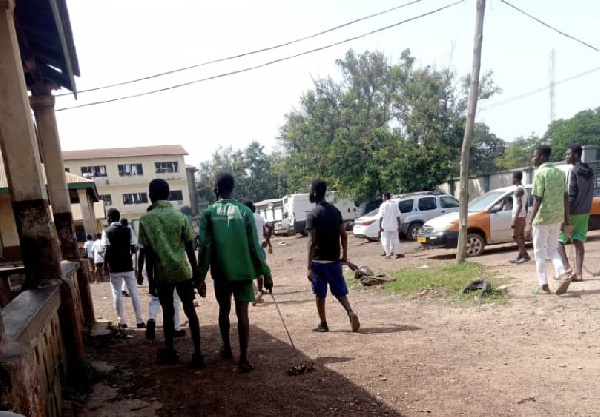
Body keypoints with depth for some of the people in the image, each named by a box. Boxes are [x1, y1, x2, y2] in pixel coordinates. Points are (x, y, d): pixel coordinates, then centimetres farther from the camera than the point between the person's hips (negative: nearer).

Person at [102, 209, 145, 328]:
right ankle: (139, 321, 7)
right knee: (133, 293, 6)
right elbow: (134, 248, -1)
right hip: (127, 266, 1)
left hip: (114, 268, -1)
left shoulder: (106, 231, -5)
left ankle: (122, 322, 12)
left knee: (117, 294, 8)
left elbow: (106, 251, -11)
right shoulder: (128, 230, 0)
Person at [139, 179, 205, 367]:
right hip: (183, 271, 0)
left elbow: (148, 253, -4)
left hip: (162, 273, 0)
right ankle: (197, 353, 4)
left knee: (168, 311, 15)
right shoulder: (180, 216, -1)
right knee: (190, 310, 6)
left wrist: (151, 279, 5)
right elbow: (190, 250, -1)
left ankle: (170, 351, 29)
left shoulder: (145, 219, -3)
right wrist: (197, 276, 5)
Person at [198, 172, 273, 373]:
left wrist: (201, 276, 1)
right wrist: (265, 273, -1)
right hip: (243, 270, -1)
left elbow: (205, 248, -6)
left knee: (224, 310, 20)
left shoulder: (208, 213, -3)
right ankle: (243, 359, -3)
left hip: (221, 272, 1)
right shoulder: (244, 211, -4)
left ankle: (226, 348, 35)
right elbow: (254, 246, -7)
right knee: (242, 313, 0)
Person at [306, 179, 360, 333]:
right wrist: (344, 255, 16)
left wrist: (309, 266, -19)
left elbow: (312, 242, -19)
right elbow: (344, 235, 6)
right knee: (340, 292, 11)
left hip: (319, 261, -5)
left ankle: (323, 324, 18)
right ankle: (351, 313, -11)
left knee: (320, 294, 9)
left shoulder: (313, 214, -14)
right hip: (335, 259, 5)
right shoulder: (335, 211, 6)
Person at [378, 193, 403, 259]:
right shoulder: (395, 204, 4)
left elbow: (381, 217, -10)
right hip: (394, 226, 4)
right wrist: (399, 225, 5)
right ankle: (398, 253, 12)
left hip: (385, 226, -3)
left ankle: (388, 254, 3)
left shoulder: (383, 205, -6)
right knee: (395, 239, 12)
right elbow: (398, 216, 1)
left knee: (386, 240, 4)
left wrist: (380, 226, -9)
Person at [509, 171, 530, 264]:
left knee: (515, 236, -8)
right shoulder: (523, 189, 16)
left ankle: (526, 255, -12)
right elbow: (526, 205, 20)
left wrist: (514, 219, -26)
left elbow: (519, 205, -22)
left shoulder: (518, 189, -15)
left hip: (519, 216, -10)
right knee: (521, 236, 9)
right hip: (523, 216, 10)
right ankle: (520, 256, 10)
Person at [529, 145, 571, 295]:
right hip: (557, 216, 7)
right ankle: (563, 276, -1)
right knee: (553, 249, 18)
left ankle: (543, 286, 7)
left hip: (542, 217, -7)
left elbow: (538, 199, -17)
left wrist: (531, 219, -12)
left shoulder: (540, 173, -12)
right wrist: (566, 218, 15)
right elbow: (565, 197, 11)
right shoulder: (560, 172, 10)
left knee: (539, 251, 4)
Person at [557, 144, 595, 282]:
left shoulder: (572, 170, -14)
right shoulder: (589, 171, 12)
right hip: (585, 211, 8)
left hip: (572, 211, -8)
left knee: (558, 239, 2)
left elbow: (571, 193, -19)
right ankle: (578, 273, 6)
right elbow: (590, 192, 16)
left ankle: (567, 267, -10)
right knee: (578, 241, 7)